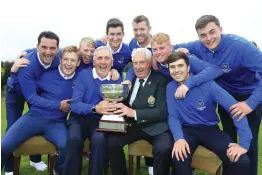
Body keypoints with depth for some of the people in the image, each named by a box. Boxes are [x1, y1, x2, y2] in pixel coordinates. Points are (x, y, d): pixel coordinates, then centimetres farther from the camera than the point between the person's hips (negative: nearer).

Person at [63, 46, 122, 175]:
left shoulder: (117, 79, 4)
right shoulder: (83, 75, 0)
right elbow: (74, 104, -9)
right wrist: (95, 108, -26)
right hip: (80, 118, 0)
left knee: (99, 139, -31)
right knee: (74, 138, -30)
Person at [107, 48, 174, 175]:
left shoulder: (161, 80, -6)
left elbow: (162, 112, -14)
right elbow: (126, 103, 16)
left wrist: (134, 113, -24)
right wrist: (117, 105, -9)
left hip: (155, 126, -4)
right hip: (133, 124, 4)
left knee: (164, 148, -32)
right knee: (111, 140, -19)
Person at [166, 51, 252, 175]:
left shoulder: (206, 84, -15)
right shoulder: (170, 87, -5)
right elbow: (173, 116, -6)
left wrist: (244, 143, -25)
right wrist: (178, 138, -27)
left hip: (210, 129, 0)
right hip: (187, 130, 1)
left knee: (241, 161, -21)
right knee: (179, 156, -32)